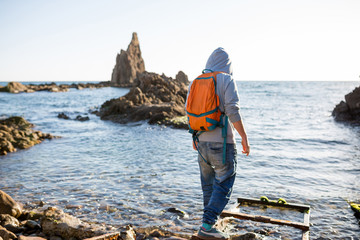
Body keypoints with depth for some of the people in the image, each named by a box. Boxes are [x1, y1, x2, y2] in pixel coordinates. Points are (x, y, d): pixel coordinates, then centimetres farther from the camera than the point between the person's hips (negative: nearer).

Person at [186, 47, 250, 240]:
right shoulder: (227, 81, -8)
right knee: (224, 186, 2)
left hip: (202, 142, 6)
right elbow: (233, 112, -17)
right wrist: (244, 137, -10)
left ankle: (210, 224, 26)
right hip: (222, 142, -6)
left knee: (208, 185, 17)